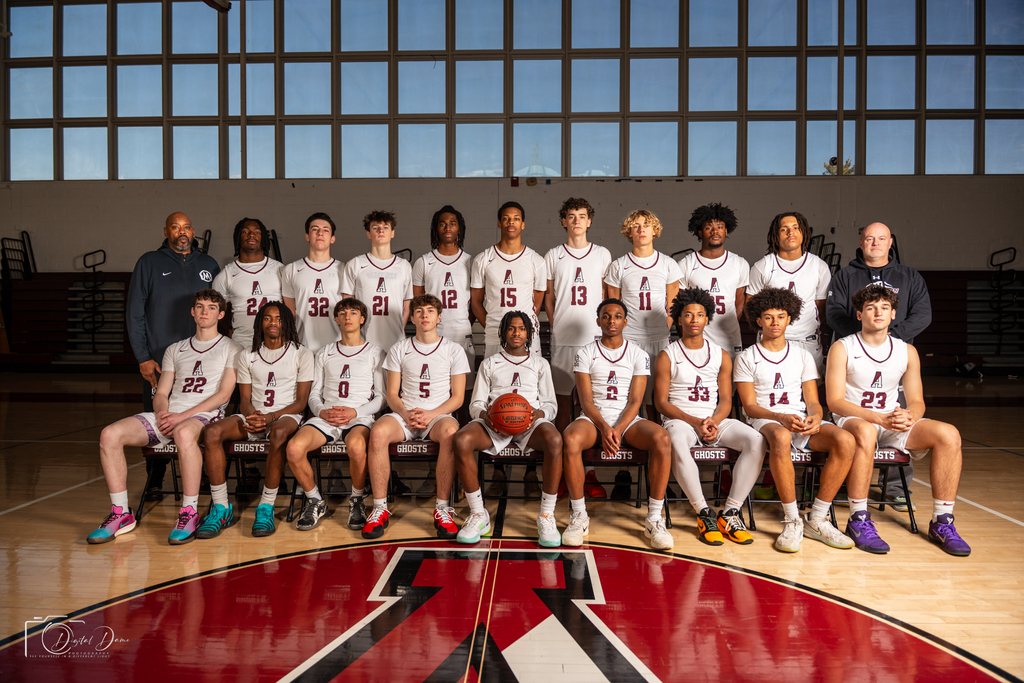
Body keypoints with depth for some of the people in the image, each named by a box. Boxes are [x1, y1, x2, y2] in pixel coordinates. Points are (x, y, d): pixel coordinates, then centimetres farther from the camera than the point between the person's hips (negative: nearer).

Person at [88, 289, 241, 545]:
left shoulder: (231, 349, 9)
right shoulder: (175, 350, 25)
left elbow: (223, 395, -3)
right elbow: (161, 393, 18)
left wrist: (182, 416, -12)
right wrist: (162, 414, -6)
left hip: (205, 416, -5)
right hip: (167, 417, 6)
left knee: (184, 433, -41)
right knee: (110, 434, -18)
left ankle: (190, 513, -31)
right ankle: (121, 513, -10)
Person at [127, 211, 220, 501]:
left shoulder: (209, 265, 12)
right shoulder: (149, 263, 6)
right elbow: (134, 313, 3)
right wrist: (142, 357, -4)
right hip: (159, 360, -1)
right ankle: (154, 481, 15)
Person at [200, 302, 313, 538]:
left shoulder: (301, 354, 5)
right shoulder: (247, 355, 16)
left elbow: (301, 401, -1)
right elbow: (244, 399, 11)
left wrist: (272, 416, -17)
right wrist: (253, 416, -13)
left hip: (286, 415, -3)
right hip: (254, 416, 4)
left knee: (278, 433, -40)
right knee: (211, 432, -25)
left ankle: (266, 508, -30)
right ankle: (221, 509, -21)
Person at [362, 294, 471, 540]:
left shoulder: (453, 350, 10)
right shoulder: (399, 349, 14)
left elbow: (458, 397, 5)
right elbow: (392, 395, 10)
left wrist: (431, 414, -12)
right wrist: (406, 414, -11)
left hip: (438, 415, -1)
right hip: (404, 414, 2)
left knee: (450, 431, -38)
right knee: (378, 432, -32)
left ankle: (442, 509, -27)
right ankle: (380, 508, -22)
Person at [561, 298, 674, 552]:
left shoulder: (638, 355, 8)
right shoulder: (586, 353, 6)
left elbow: (635, 401, -1)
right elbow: (586, 400, -2)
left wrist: (618, 429, -18)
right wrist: (604, 428, -19)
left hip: (627, 419, 1)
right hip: (594, 418, 0)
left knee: (662, 439, -31)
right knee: (570, 439, -35)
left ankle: (654, 519, -21)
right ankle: (579, 516, -20)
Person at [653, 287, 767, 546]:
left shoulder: (721, 356, 14)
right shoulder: (667, 356, 4)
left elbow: (725, 400, 10)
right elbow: (661, 402, -2)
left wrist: (714, 421, -13)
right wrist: (695, 422, -16)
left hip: (714, 420, 4)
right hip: (679, 419, -3)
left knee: (756, 440, -25)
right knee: (677, 443, -40)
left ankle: (730, 513, -20)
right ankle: (705, 514, -29)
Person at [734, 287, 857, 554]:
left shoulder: (803, 355, 18)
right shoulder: (746, 358, 7)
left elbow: (813, 401, 12)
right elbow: (750, 406, -2)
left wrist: (815, 417, -14)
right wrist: (781, 417, -21)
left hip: (802, 421, 4)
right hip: (765, 422, -4)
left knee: (845, 440, -27)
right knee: (781, 438, -41)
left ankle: (817, 519, -17)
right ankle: (792, 521, -29)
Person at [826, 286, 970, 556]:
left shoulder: (907, 351, 10)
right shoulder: (842, 348, -4)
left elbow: (917, 401, 9)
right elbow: (835, 400, -11)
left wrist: (908, 417, -17)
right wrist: (879, 418, -24)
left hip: (894, 423, 5)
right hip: (853, 420, -5)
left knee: (949, 434, -20)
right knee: (865, 433, -40)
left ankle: (942, 522, -10)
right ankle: (858, 521, -29)